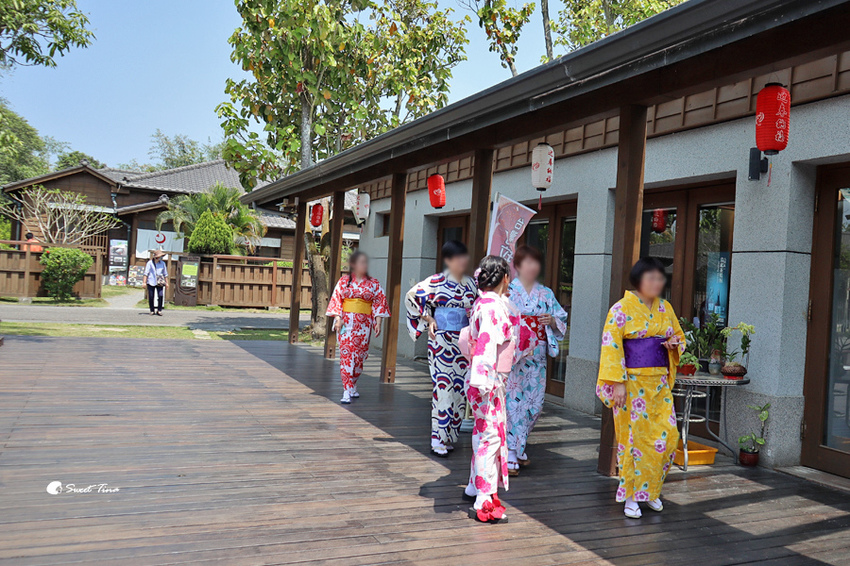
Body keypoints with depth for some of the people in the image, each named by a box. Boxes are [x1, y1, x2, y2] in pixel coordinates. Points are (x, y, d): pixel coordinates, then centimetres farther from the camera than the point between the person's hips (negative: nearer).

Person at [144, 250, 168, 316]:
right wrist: (144, 282, -3)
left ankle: (159, 310, -3)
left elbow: (165, 274, 15)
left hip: (159, 282, 1)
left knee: (161, 295, -13)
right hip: (151, 282, -1)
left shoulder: (162, 263, 9)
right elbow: (146, 273, 3)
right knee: (151, 297, 0)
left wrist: (167, 283, 13)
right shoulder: (150, 263, 1)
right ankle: (152, 311, 13)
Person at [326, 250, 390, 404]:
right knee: (346, 354, -8)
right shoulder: (344, 281, 4)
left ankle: (352, 386, 25)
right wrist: (338, 319, -9)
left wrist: (378, 322, -3)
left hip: (364, 324, 2)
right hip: (347, 322, -2)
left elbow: (379, 303, 5)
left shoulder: (374, 284, 7)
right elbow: (337, 299, 2)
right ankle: (347, 391, -9)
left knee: (359, 355, 6)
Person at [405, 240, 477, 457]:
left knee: (460, 388, 6)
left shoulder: (472, 284, 9)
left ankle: (450, 436, 18)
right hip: (442, 341, -5)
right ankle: (438, 440, 1)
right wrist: (428, 320, -1)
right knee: (443, 386, -6)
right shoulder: (437, 282, -4)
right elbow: (412, 296, 1)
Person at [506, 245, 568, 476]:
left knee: (533, 403, 7)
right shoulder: (507, 289, 1)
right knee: (511, 401, -7)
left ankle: (518, 448, 25)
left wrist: (552, 320, -5)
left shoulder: (546, 294, 13)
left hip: (536, 357, 5)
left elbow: (562, 320, 15)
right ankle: (509, 456, -1)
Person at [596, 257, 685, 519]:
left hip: (659, 383, 6)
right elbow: (612, 347, -11)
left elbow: (679, 337, 24)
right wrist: (618, 383, -17)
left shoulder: (665, 309, 11)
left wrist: (674, 343, -1)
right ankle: (631, 495, 13)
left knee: (667, 434, 2)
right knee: (633, 436, -1)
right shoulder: (622, 309, -6)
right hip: (632, 383, -5)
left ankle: (650, 490, 22)